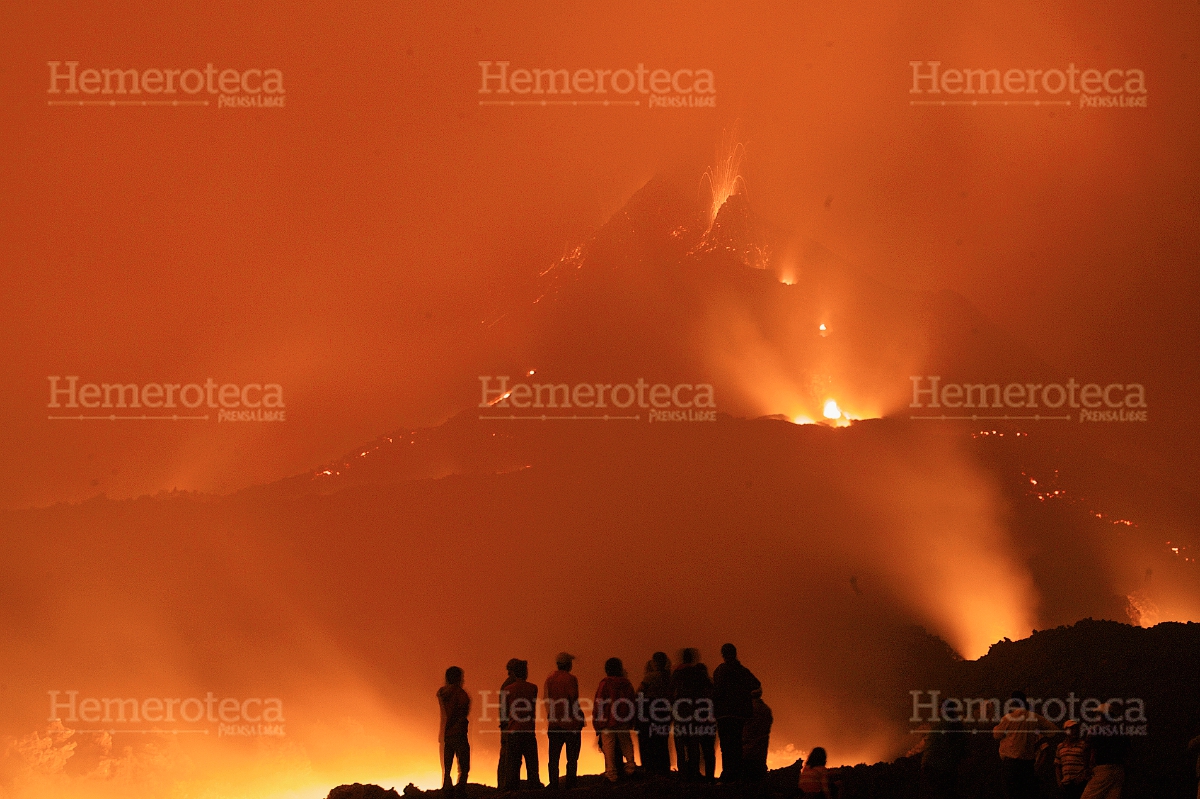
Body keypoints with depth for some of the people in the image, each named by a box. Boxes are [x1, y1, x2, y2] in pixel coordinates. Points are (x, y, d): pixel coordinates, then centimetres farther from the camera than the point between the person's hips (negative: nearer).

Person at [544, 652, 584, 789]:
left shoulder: (549, 680, 9)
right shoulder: (570, 679, -9)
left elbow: (547, 702, 12)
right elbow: (574, 701, -12)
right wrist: (580, 716, -2)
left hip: (554, 725, 5)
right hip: (571, 724, -5)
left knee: (553, 758, 8)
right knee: (572, 758, 0)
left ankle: (553, 785, 5)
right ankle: (570, 785, -4)